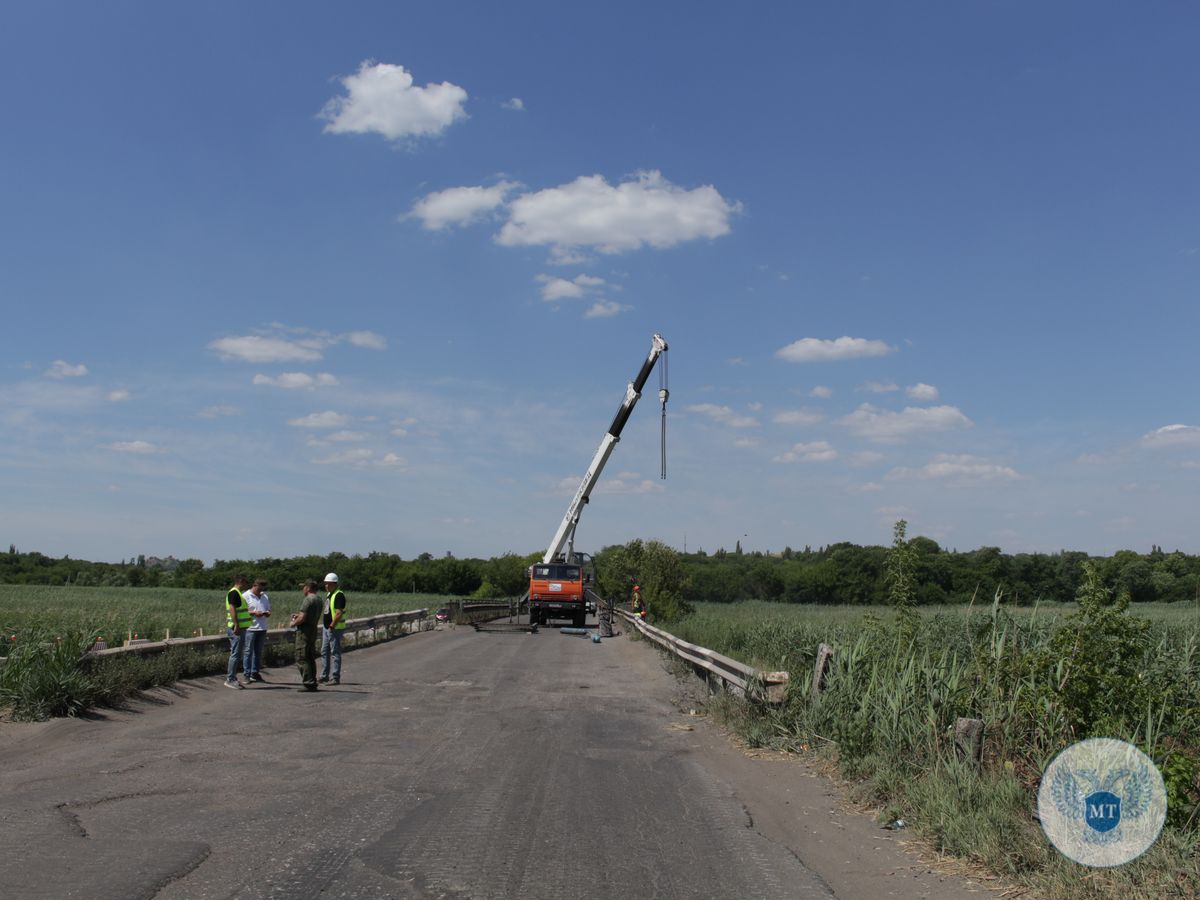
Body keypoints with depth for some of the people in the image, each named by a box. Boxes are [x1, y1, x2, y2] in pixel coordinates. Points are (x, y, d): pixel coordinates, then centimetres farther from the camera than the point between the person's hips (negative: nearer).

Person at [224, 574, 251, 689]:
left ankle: (232, 677, 18)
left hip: (238, 628, 11)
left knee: (235, 655, 14)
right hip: (237, 629, -11)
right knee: (236, 654, -8)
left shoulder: (236, 593, 19)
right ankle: (230, 680, -5)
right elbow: (232, 609, -22)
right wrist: (237, 626, -26)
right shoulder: (234, 593, -13)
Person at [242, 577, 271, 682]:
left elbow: (269, 609, 23)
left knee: (258, 652, 10)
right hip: (250, 628, -6)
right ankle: (247, 674, 1)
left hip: (262, 628, 6)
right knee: (248, 651, -3)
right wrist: (254, 613, -17)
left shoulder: (265, 596, 15)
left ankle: (255, 673, 17)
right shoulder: (245, 596, -4)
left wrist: (268, 613, -1)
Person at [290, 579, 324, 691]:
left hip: (304, 631, -9)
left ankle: (308, 683, -8)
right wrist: (298, 615, 23)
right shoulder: (319, 599, 12)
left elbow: (302, 618, -21)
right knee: (311, 658, 15)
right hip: (314, 629, 9)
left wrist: (294, 623, -3)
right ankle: (313, 683, 17)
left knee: (302, 659, -5)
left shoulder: (308, 600, -17)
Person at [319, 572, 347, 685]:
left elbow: (339, 613, -24)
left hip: (335, 628, -10)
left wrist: (332, 626, -22)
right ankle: (324, 676, 23)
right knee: (324, 652, 15)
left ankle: (335, 678, -4)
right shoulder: (329, 594, 15)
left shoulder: (339, 595, -16)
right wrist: (328, 626, 16)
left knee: (335, 653, -6)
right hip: (327, 628, 10)